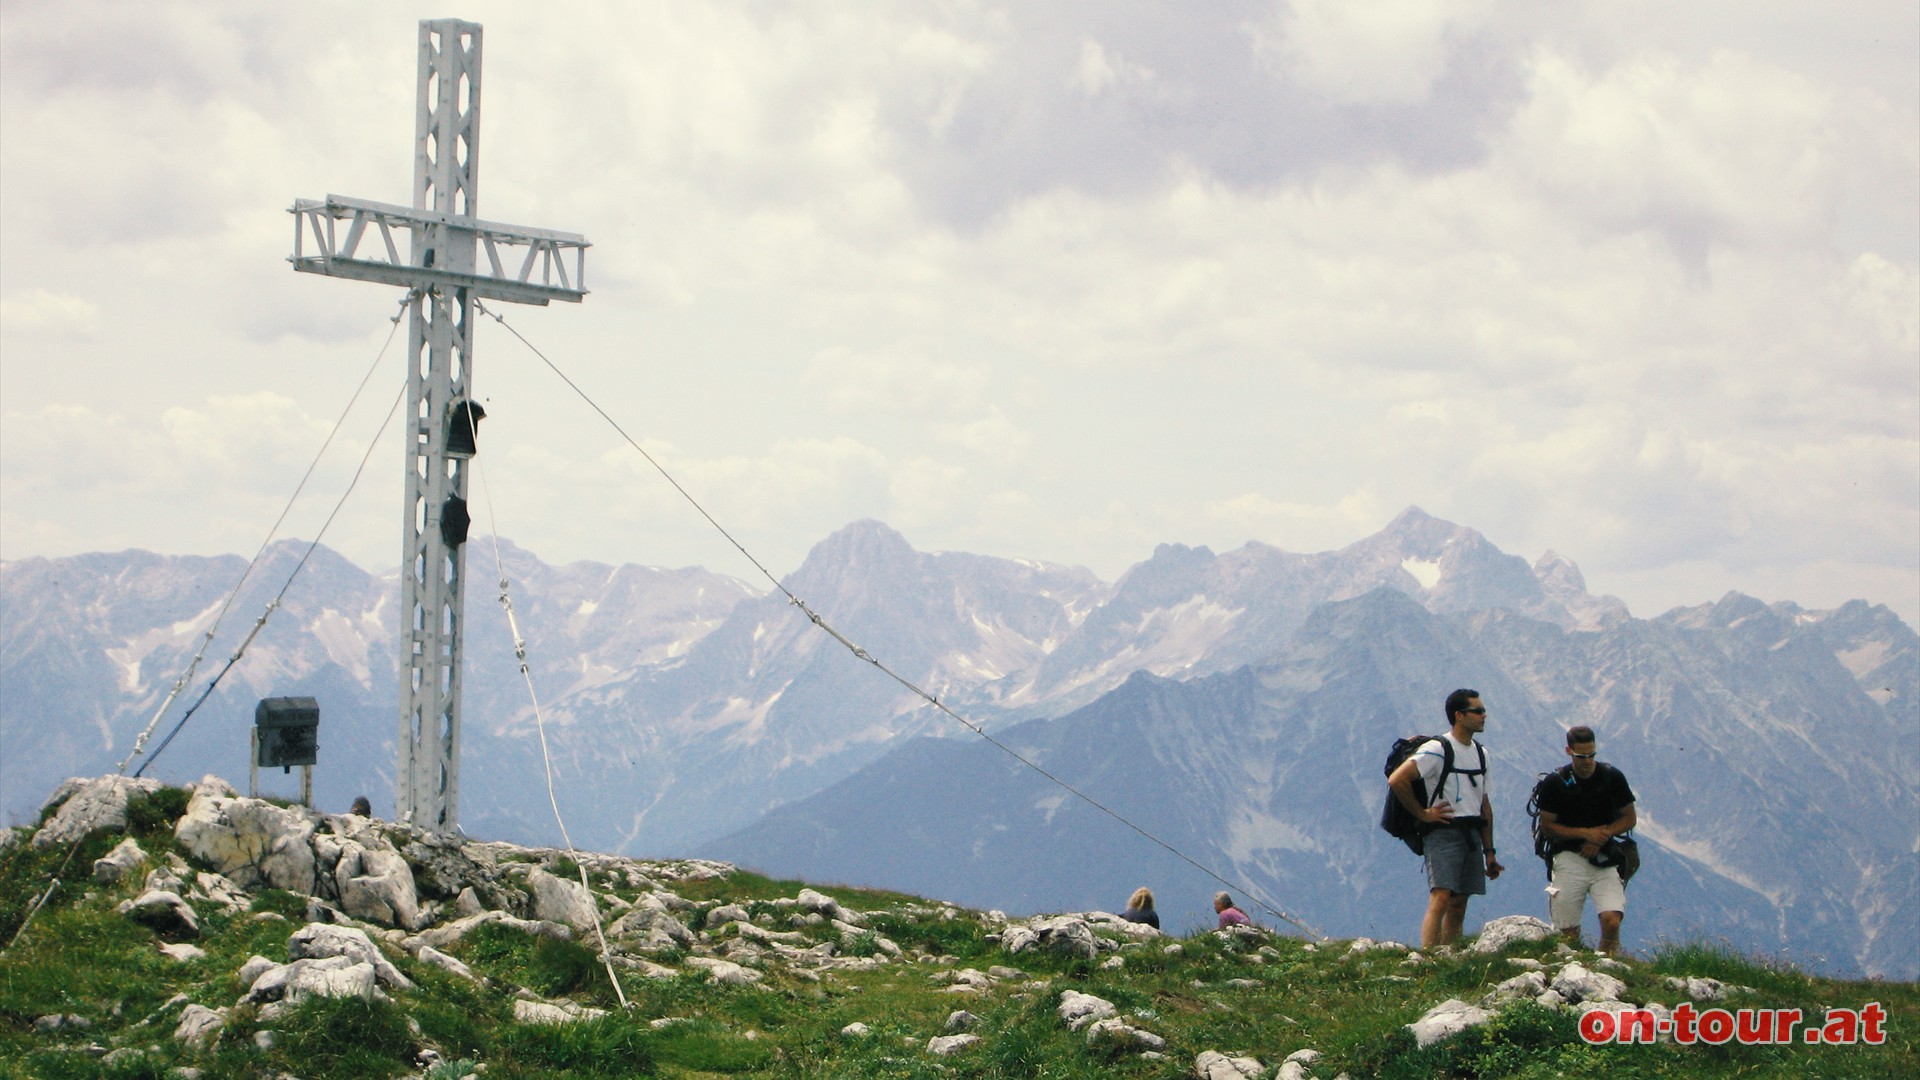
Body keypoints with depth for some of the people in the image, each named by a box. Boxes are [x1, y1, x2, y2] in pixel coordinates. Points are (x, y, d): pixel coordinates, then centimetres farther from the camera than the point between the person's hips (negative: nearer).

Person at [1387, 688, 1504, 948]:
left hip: (1472, 836, 8)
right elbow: (1397, 780, -17)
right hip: (1444, 832, -8)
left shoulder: (1481, 754, 17)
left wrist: (1489, 851, 18)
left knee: (1458, 907, 6)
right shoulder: (1437, 749, -8)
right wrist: (1422, 814, -10)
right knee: (1440, 900, -18)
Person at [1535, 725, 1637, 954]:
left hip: (1605, 858, 0)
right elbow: (1546, 825, 2)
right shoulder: (1555, 782, 0)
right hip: (1569, 858, 0)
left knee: (1611, 921, -17)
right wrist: (1585, 833, -10)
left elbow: (1629, 818, 9)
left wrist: (1602, 836, -8)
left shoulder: (1613, 777, 3)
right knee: (1568, 932, -3)